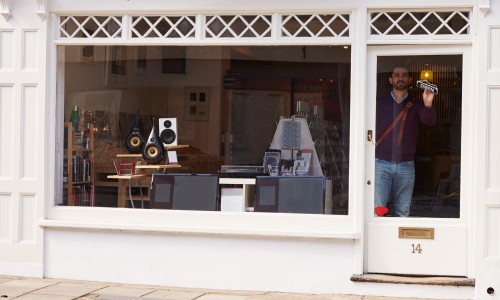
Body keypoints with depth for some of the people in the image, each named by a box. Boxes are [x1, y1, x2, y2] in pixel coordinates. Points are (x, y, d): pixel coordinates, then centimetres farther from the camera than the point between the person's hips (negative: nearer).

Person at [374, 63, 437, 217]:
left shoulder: (415, 104, 8)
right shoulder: (380, 103, 8)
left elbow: (430, 121, -10)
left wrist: (428, 105, -31)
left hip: (406, 165, 1)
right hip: (381, 164, -1)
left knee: (403, 212, 4)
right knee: (377, 209, -9)